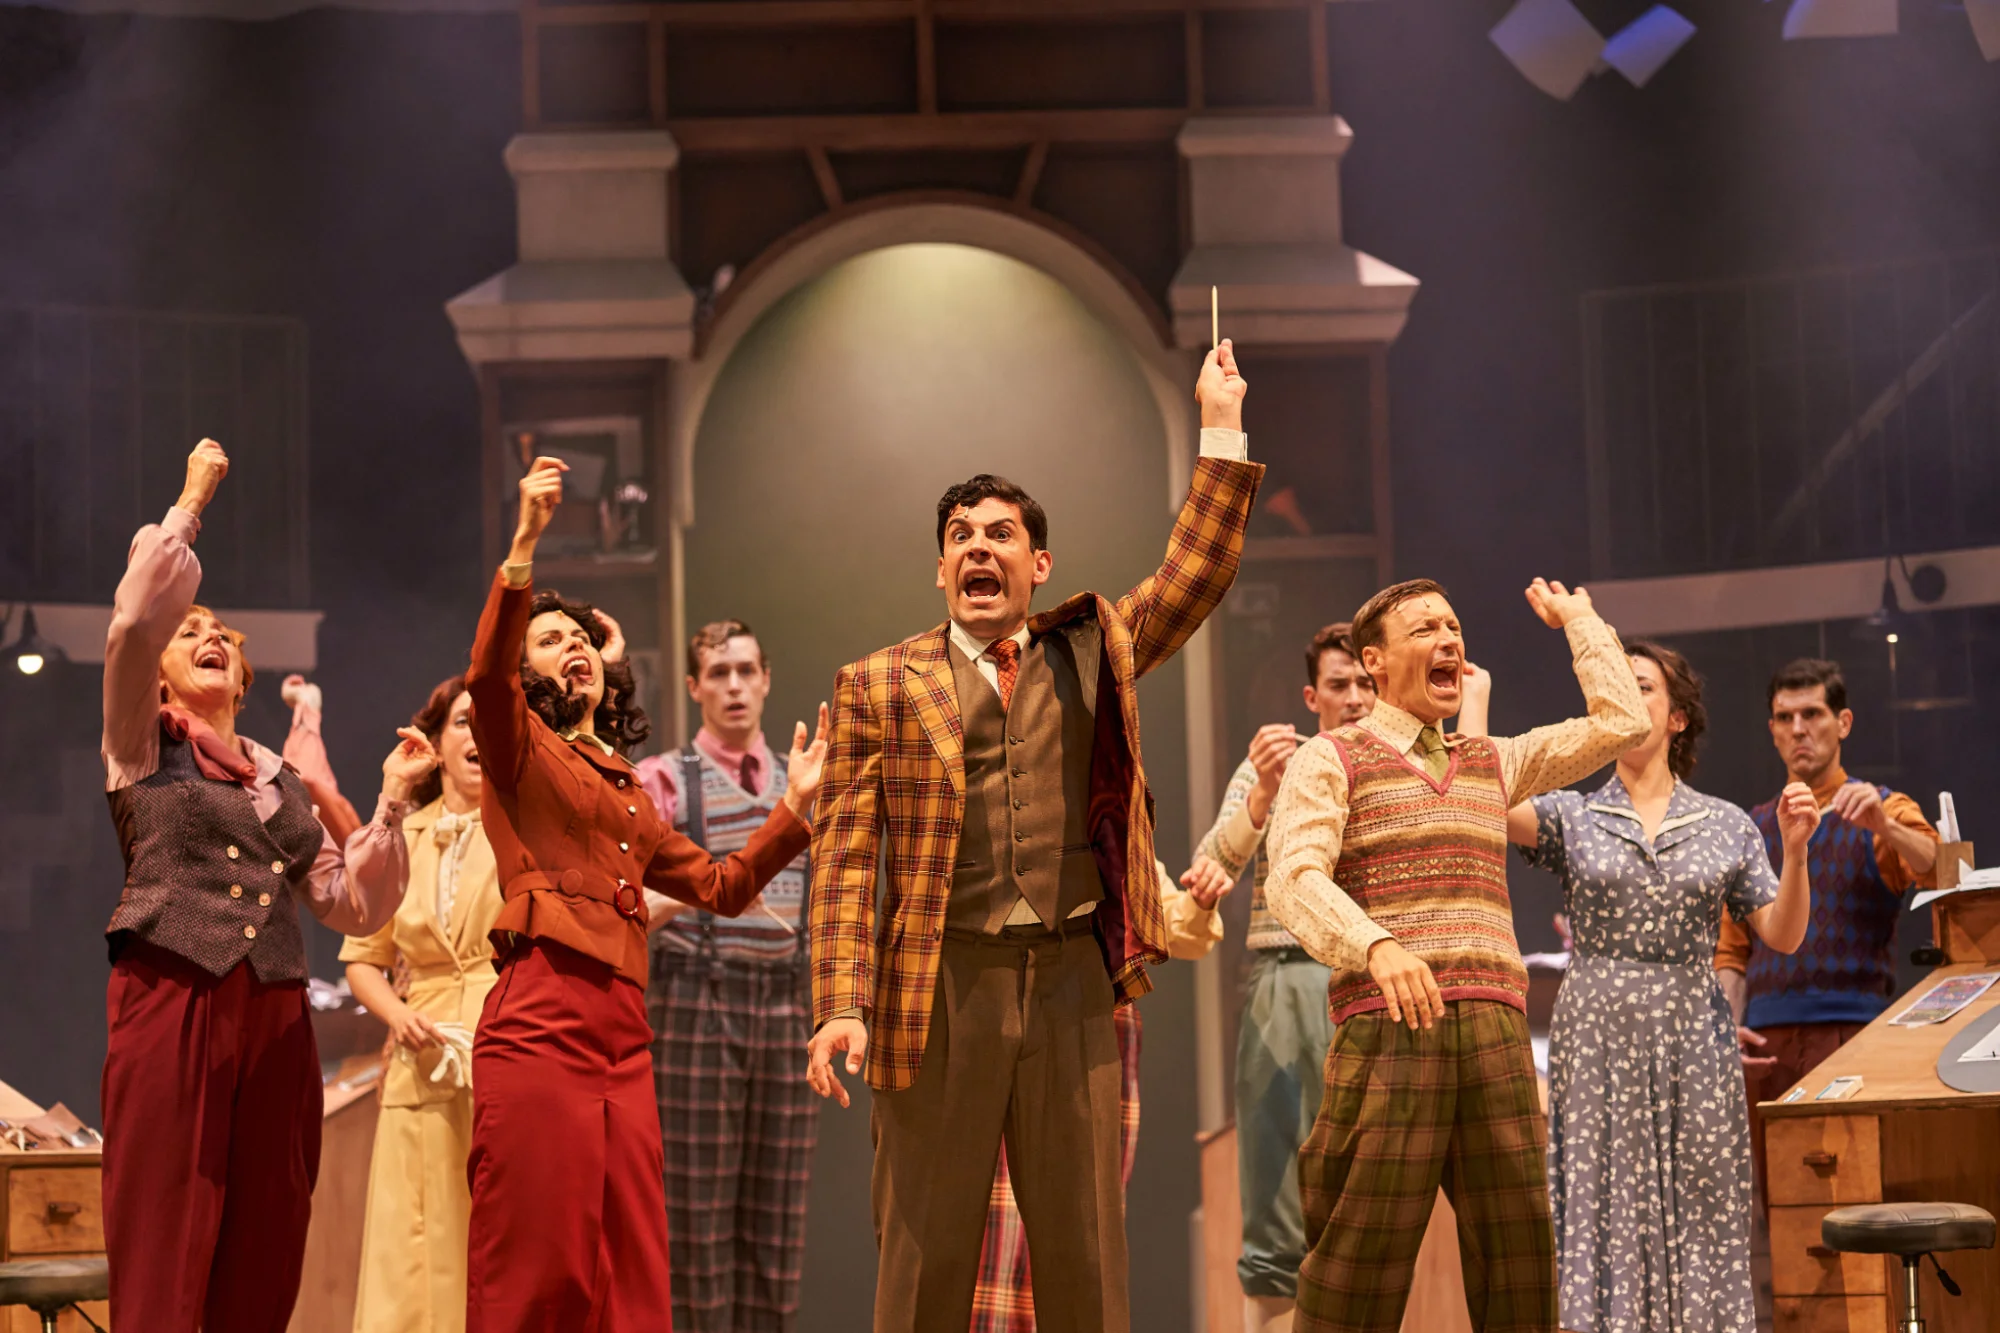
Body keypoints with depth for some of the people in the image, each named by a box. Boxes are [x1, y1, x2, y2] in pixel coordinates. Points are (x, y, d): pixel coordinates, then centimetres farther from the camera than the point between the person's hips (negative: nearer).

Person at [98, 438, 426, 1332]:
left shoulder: (281, 781, 20)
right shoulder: (143, 747, 7)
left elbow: (354, 906, 16)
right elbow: (135, 620, -11)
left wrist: (392, 799, 6)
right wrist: (191, 504, -3)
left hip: (274, 1022, 5)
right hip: (171, 1007, -5)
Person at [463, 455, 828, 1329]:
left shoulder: (626, 792, 27)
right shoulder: (519, 748, 8)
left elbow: (720, 887, 31)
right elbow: (484, 675, -14)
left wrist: (795, 807, 23)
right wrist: (523, 550, -24)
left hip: (622, 1042, 6)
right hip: (541, 1026, -6)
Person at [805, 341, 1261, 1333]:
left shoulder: (1093, 652, 15)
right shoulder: (879, 685, 6)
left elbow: (1196, 576, 10)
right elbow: (844, 857, 1)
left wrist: (1221, 428, 7)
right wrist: (843, 1005, -9)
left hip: (1073, 982, 2)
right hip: (940, 987, -2)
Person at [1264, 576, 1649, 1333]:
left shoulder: (1494, 764, 24)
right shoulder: (1329, 761, 7)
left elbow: (1621, 723, 19)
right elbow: (1296, 880, -9)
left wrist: (1578, 620, 29)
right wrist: (1377, 945, -28)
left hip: (1495, 1038, 5)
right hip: (1387, 1035, -5)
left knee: (1518, 1259, 0)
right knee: (1361, 1253, -9)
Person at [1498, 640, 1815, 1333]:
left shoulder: (1727, 826, 10)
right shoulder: (1571, 817, 6)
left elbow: (1782, 936, 7)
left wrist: (1795, 850, -8)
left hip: (1693, 1041, 1)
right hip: (1597, 1037, -1)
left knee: (1699, 1219, -1)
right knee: (1602, 1217, -4)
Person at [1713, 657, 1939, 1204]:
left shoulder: (1882, 813, 8)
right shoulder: (1753, 828, 19)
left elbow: (1939, 870, -13)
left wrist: (1882, 825, -30)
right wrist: (1728, 1027, 2)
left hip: (1851, 1035, -4)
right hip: (1765, 1044, 4)